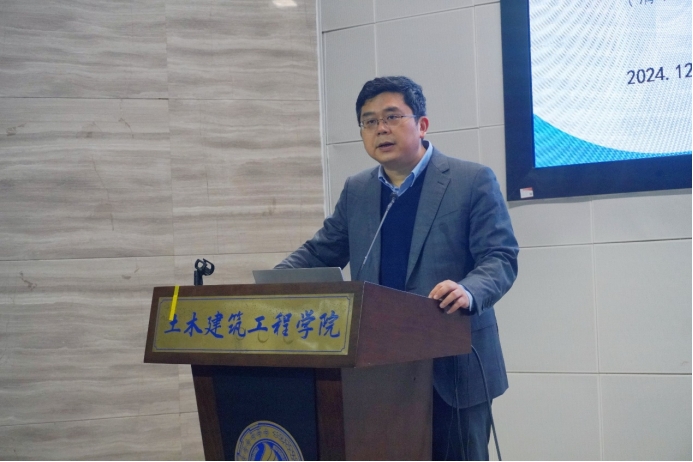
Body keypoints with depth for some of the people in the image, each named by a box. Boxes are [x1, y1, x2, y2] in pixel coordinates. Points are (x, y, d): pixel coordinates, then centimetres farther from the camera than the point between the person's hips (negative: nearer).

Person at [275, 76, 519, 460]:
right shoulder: (356, 191, 12)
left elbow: (500, 258, -9)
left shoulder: (473, 181, -4)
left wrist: (469, 292, -31)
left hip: (452, 369, -4)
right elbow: (319, 253, 17)